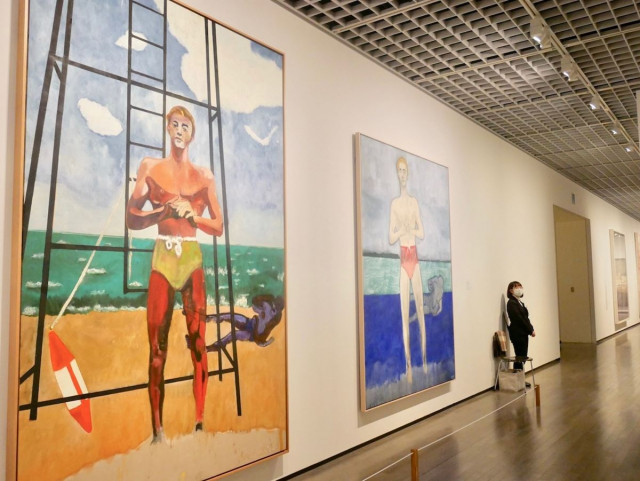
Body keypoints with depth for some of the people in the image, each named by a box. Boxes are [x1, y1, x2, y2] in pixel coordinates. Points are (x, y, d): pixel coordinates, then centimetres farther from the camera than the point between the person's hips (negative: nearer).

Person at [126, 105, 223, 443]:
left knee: (198, 341, -3)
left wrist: (191, 214, -7)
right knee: (157, 344, -1)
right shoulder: (150, 167, 9)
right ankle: (157, 429, 4)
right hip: (162, 258, -1)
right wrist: (166, 211, -11)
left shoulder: (205, 176, 11)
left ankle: (200, 423, 4)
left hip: (193, 259, 1)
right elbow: (131, 218, 4)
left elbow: (218, 227, 10)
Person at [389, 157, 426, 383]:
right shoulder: (394, 203, 3)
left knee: (420, 310, 5)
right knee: (404, 313, -2)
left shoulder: (414, 201, 11)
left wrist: (411, 229, -10)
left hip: (415, 257, 3)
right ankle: (408, 364, 2)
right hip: (402, 258, -3)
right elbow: (390, 238, -1)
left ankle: (424, 360, 15)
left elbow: (422, 233, 9)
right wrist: (401, 230, -19)